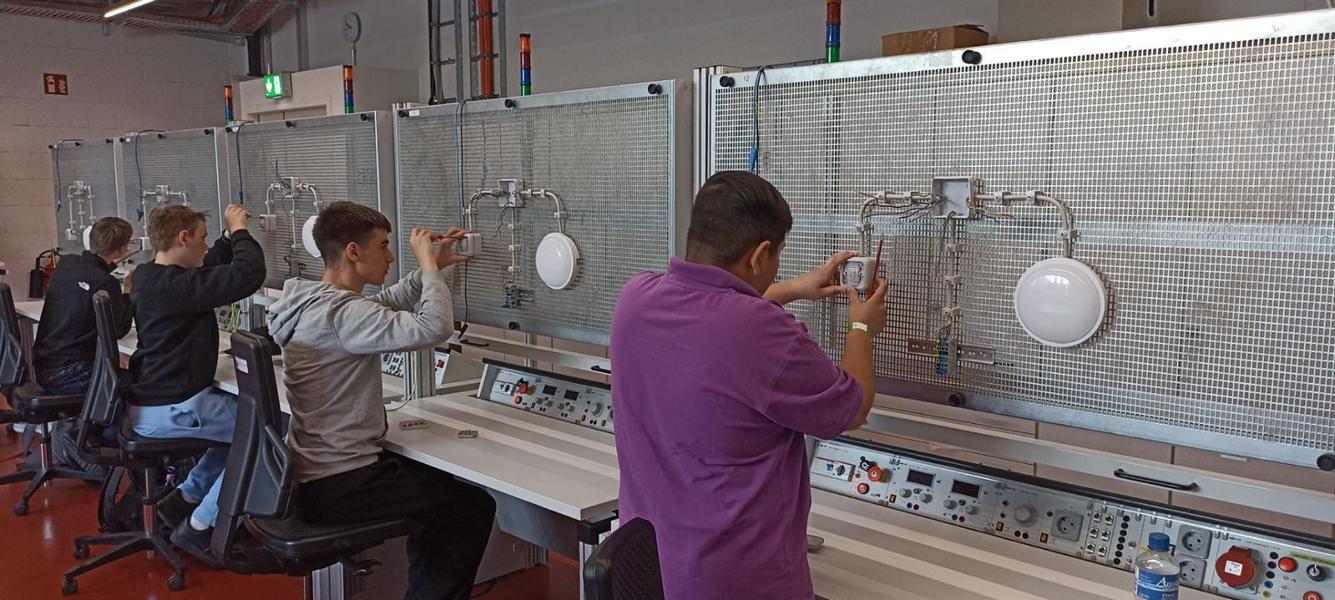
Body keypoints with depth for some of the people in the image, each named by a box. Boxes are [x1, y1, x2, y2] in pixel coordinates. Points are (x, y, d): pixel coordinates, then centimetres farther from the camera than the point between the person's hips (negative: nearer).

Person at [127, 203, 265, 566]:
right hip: (170, 410, -10)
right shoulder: (174, 285, -23)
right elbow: (249, 275, -31)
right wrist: (239, 230, -15)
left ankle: (186, 498, 21)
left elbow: (211, 270, 22)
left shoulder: (150, 277, 8)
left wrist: (231, 236, 10)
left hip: (149, 401, 10)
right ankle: (199, 526, -1)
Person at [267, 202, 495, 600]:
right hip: (339, 485, -10)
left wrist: (432, 267, 8)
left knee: (435, 482, 28)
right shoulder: (341, 312, -25)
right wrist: (428, 263, -19)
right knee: (474, 508, 2)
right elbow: (435, 328, -34)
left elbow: (388, 303, 22)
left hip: (315, 472, 10)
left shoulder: (315, 301, 7)